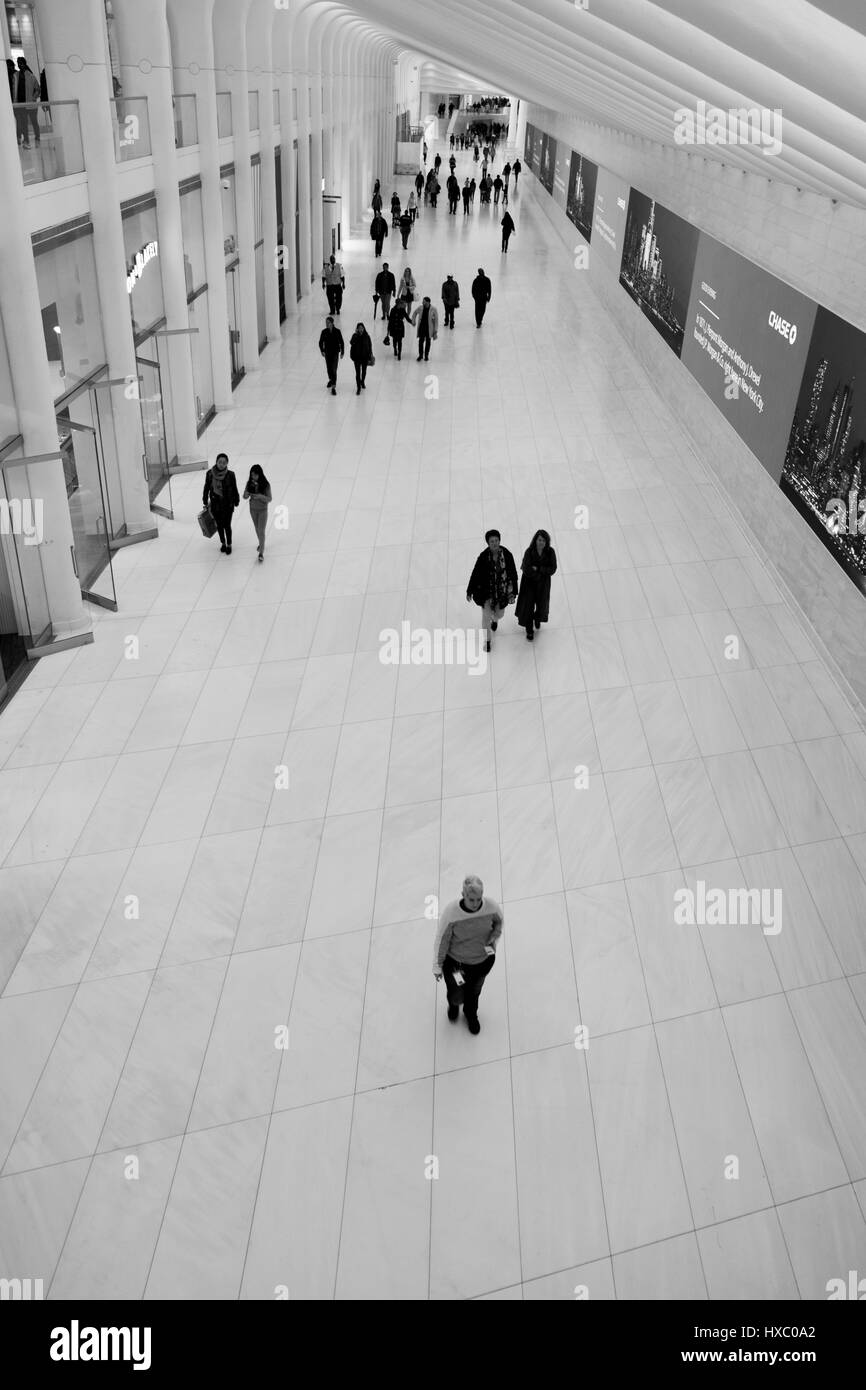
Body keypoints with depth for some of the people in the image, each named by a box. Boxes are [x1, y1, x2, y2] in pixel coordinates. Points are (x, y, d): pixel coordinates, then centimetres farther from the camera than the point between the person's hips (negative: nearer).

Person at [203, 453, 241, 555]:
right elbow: (206, 488, 0)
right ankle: (223, 543, 41)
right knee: (219, 525, 18)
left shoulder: (230, 475, -17)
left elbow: (234, 489, -5)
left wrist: (236, 502, 4)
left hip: (227, 505, -2)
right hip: (215, 504, 2)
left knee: (227, 525, 9)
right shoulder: (210, 473, -12)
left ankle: (229, 545, 31)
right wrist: (205, 502, 7)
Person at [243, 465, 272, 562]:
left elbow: (269, 499, -17)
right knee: (257, 529, 21)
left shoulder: (266, 485, -20)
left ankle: (261, 553, 3)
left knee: (261, 531, -4)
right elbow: (245, 496, -3)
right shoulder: (249, 483, -10)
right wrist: (246, 494, -28)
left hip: (262, 510, -4)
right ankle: (261, 543, 46)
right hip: (253, 509, 4)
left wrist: (261, 496, -36)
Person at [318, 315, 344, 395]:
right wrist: (322, 351, -11)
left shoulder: (337, 331, -10)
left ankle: (333, 387, -11)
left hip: (335, 353, -3)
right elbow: (320, 342, 2)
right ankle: (331, 379, 46)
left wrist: (342, 352, -1)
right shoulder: (324, 332, -5)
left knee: (334, 369, -10)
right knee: (329, 368, 17)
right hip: (327, 353, 3)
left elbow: (341, 342, -1)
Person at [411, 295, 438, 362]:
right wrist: (413, 321, 9)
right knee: (421, 341, 5)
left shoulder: (433, 309, -16)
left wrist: (436, 330, -10)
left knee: (428, 341, 12)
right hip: (421, 327, 2)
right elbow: (415, 313, 12)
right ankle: (420, 354, 22)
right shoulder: (420, 307, -9)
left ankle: (426, 355, 28)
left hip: (429, 328, -2)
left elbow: (436, 320, -9)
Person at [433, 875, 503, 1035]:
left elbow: (499, 922, -1)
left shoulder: (492, 906, -28)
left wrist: (492, 939, -16)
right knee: (456, 996, 17)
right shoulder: (451, 913, -35)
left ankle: (471, 1013, 63)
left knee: (474, 991, 28)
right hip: (455, 961, -2)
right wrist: (437, 966, -7)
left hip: (483, 960, 2)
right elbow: (441, 940, -18)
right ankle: (454, 1004, 58)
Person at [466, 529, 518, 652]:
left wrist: (513, 592, -5)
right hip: (486, 590, -2)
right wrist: (469, 592, -4)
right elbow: (475, 574, -10)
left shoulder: (507, 555, -16)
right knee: (486, 615, 1)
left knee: (499, 614, 20)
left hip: (502, 590, 2)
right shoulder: (483, 556, -20)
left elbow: (513, 574, -7)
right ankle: (487, 640, 25)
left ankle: (495, 619, 61)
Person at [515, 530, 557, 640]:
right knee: (528, 605, 7)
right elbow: (527, 570, -28)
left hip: (543, 584, 2)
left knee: (541, 604, 23)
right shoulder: (529, 552, -25)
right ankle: (529, 630, 28)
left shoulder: (550, 552, -19)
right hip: (529, 582, -2)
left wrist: (538, 569, -26)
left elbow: (553, 569, -18)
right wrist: (543, 571, -21)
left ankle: (537, 618, 58)